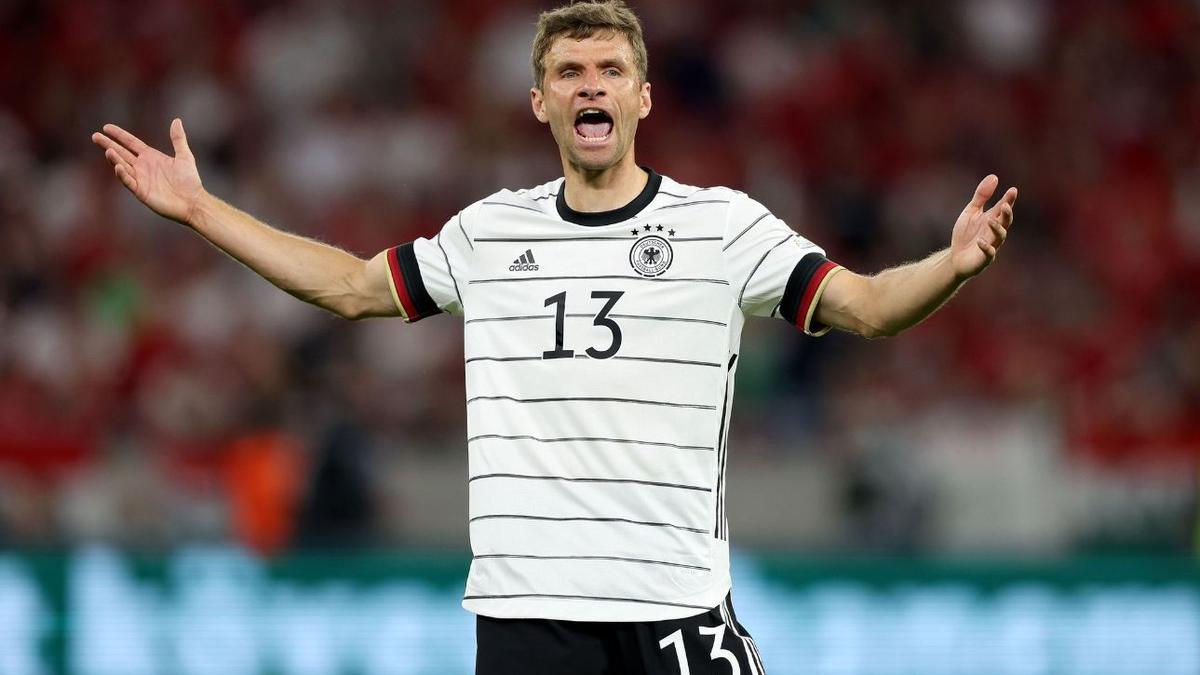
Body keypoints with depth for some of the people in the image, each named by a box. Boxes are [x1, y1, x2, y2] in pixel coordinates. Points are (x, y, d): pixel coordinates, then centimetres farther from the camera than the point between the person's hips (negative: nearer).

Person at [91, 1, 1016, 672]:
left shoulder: (722, 225, 2)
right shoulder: (489, 232, 12)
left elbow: (864, 305, -2)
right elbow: (352, 286, 22)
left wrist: (953, 265, -23)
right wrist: (199, 209, 20)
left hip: (676, 600, -3)